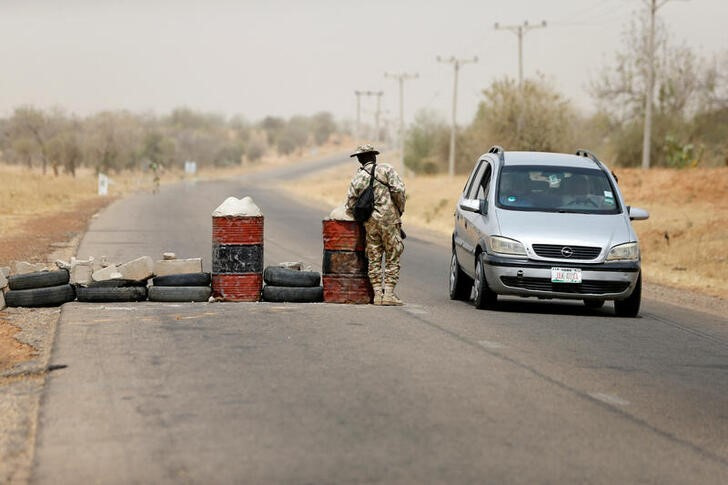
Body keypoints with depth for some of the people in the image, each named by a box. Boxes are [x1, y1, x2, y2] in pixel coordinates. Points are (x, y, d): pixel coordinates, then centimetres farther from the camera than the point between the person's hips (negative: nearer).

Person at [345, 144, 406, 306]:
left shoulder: (357, 178, 9)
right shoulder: (386, 169, -1)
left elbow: (350, 206, 7)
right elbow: (398, 190, -13)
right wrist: (400, 210, 0)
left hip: (369, 223, 3)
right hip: (388, 219, -3)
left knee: (374, 260, 10)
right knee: (392, 259, 2)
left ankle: (378, 294, 6)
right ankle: (389, 294, -4)